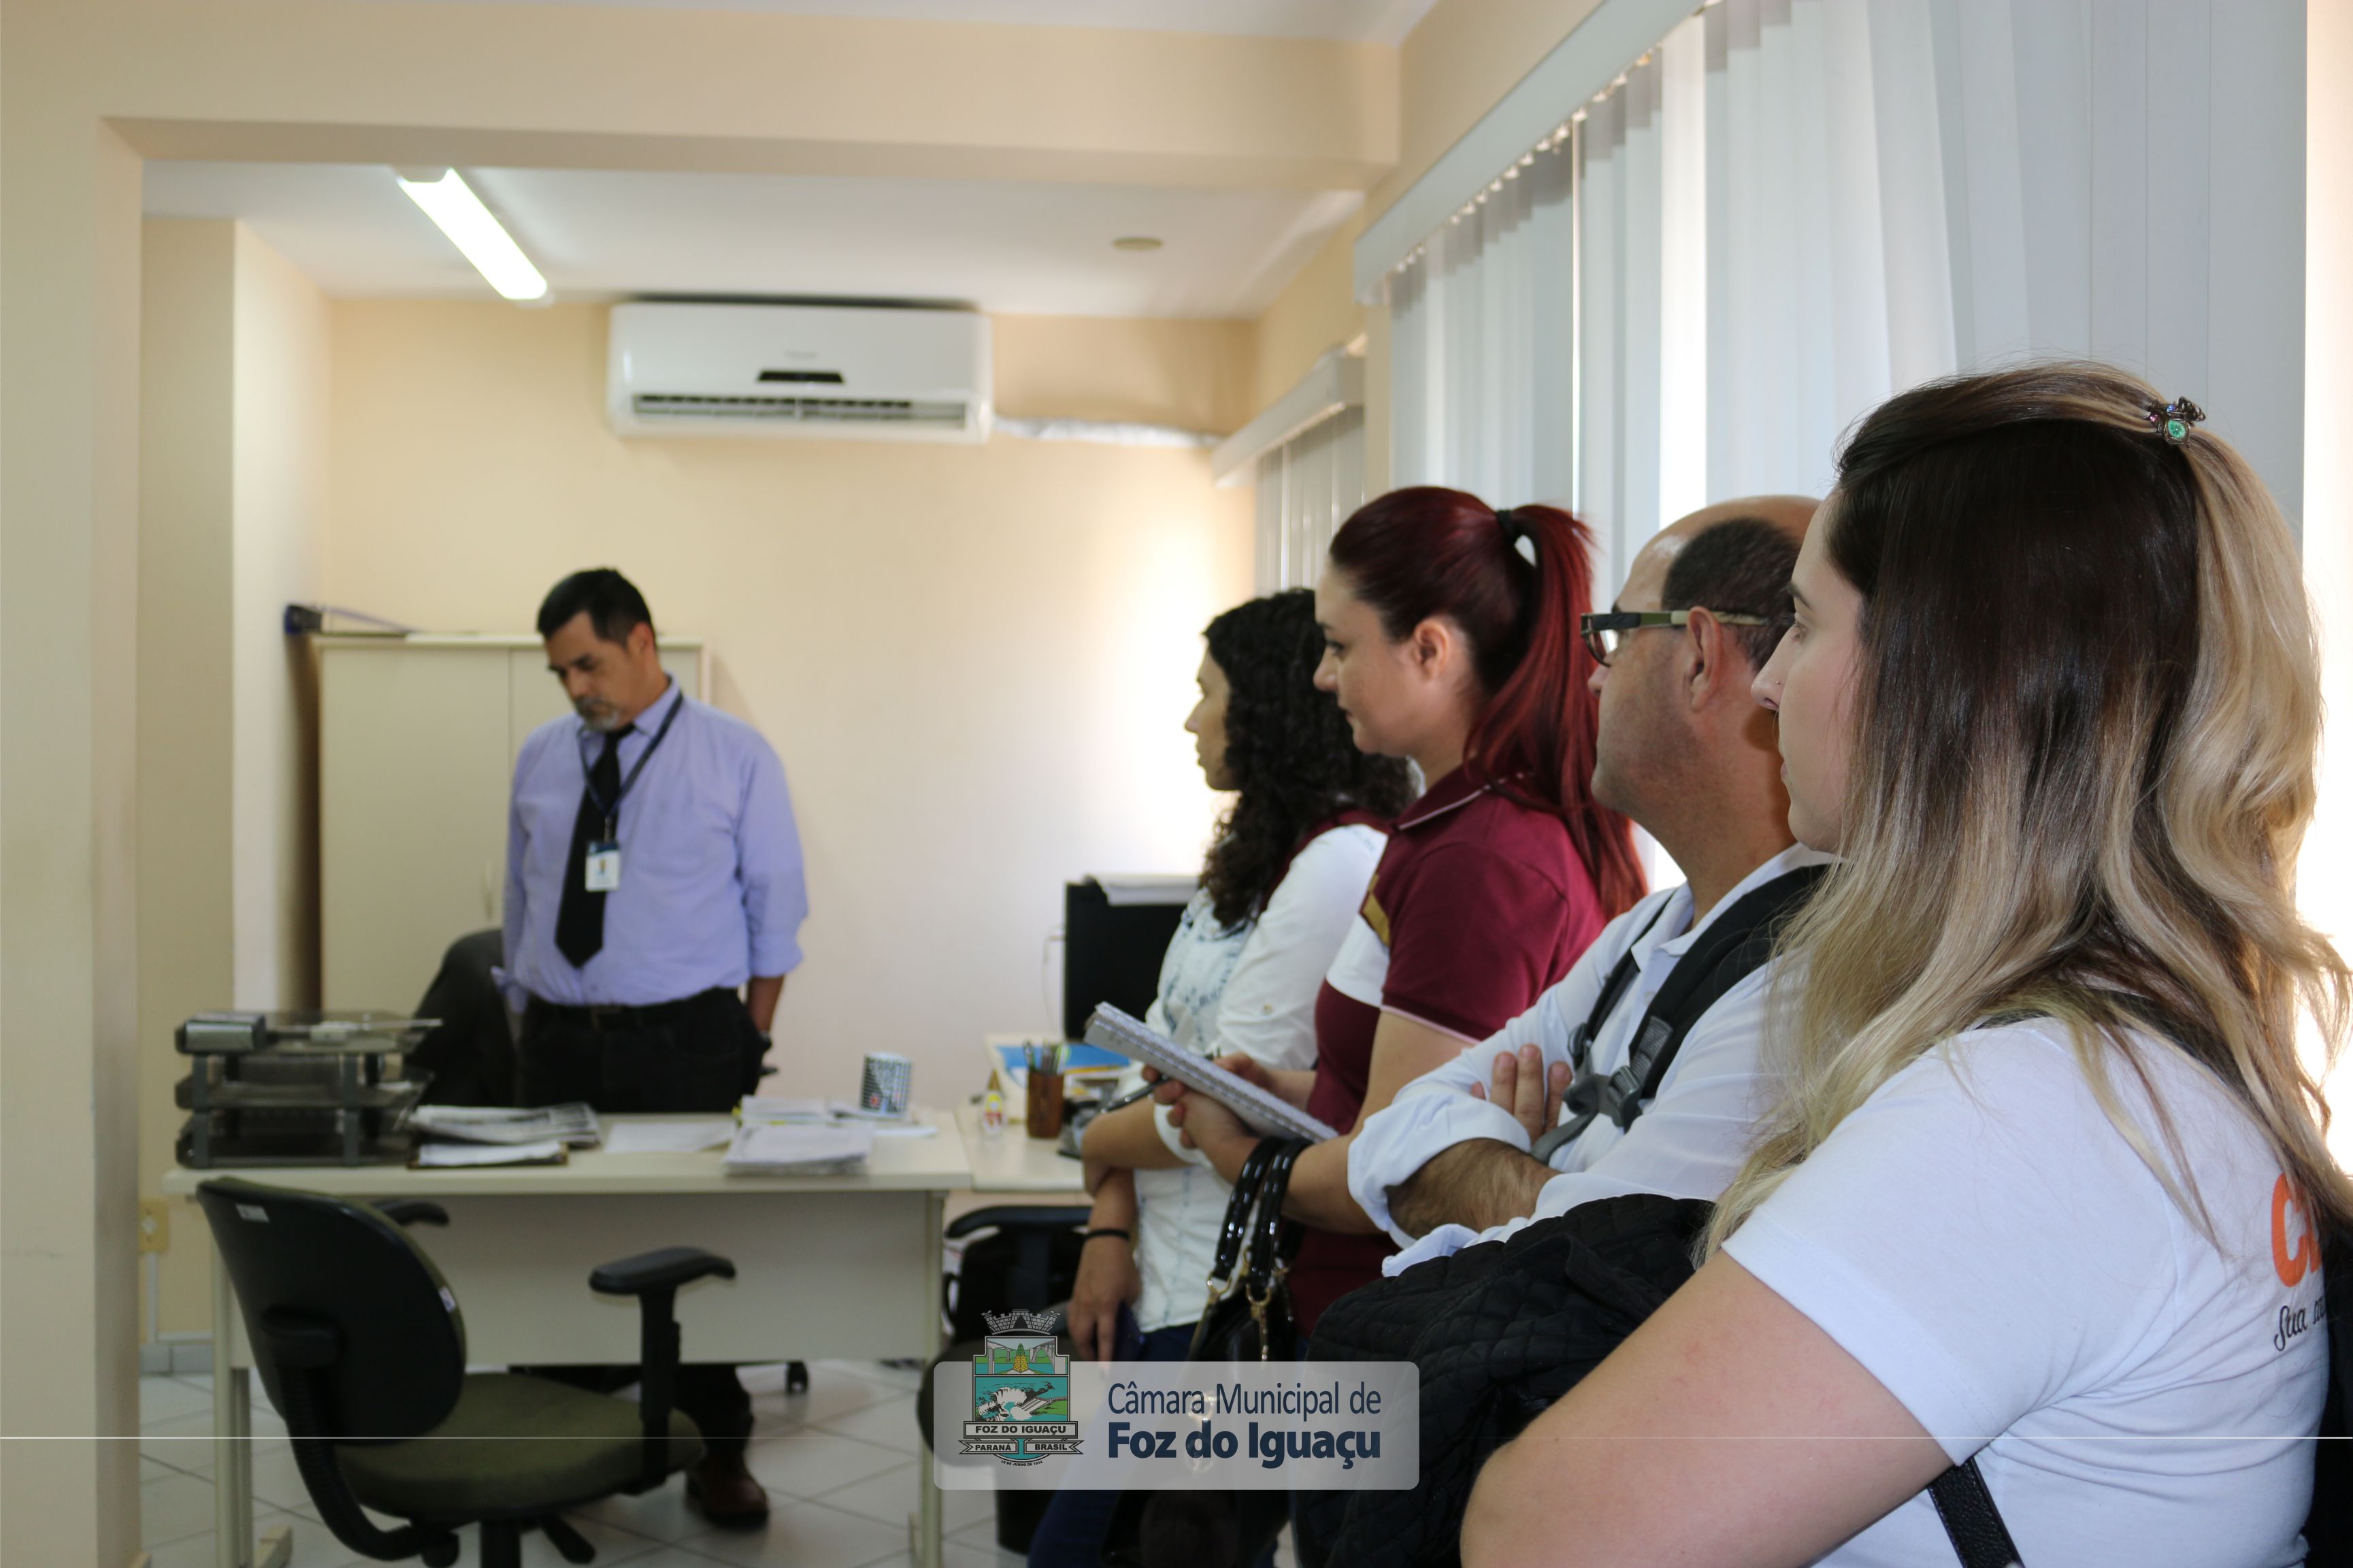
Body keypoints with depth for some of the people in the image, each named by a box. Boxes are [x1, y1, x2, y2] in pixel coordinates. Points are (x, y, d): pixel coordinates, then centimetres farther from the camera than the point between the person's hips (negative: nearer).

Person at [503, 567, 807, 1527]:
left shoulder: (735, 756, -1)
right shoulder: (541, 758, 9)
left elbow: (774, 907, 1)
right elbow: (521, 901, 15)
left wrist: (751, 1043, -2)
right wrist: (529, 1021, 12)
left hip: (685, 1046, -3)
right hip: (559, 1044, 3)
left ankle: (717, 1456, 18)